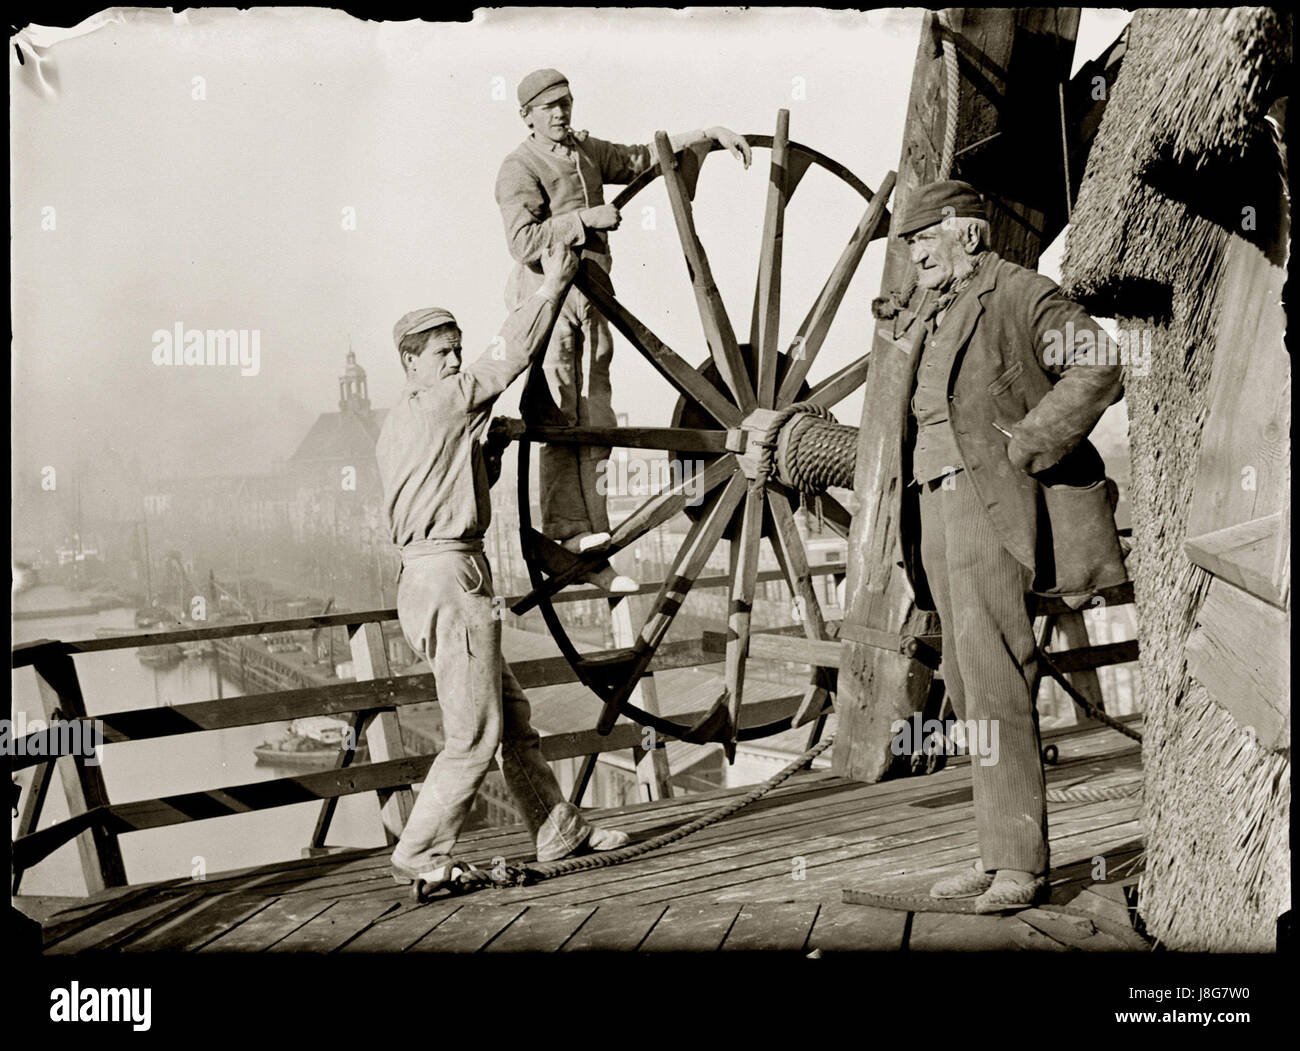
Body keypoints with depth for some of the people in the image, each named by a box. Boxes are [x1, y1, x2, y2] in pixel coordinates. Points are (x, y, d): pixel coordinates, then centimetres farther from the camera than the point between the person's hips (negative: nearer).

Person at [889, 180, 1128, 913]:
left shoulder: (1023, 295, -3)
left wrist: (1026, 445, -18)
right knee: (967, 684, 7)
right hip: (937, 507, 9)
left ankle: (1020, 859, -9)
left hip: (999, 503, -9)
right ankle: (1000, 855, 14)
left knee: (993, 677, -15)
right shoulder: (929, 322, 23)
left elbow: (1100, 370, -14)